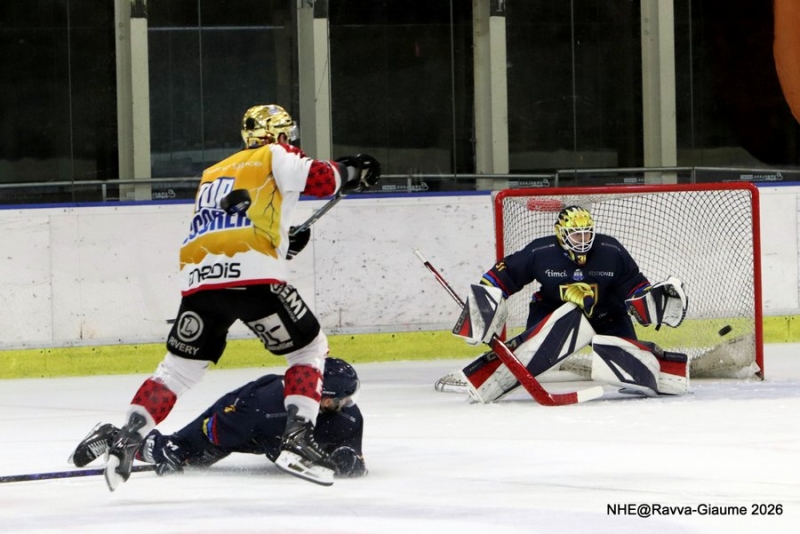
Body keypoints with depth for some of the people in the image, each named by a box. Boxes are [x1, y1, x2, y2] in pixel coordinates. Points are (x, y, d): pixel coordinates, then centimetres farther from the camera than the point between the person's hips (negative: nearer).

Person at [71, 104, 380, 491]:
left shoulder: (213, 174, 33)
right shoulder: (275, 157, 14)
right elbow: (317, 179, 0)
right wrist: (354, 173, 18)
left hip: (199, 280, 5)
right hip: (252, 276, -5)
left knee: (179, 367, 16)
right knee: (308, 348, 10)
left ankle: (125, 442, 2)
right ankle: (297, 440, -4)